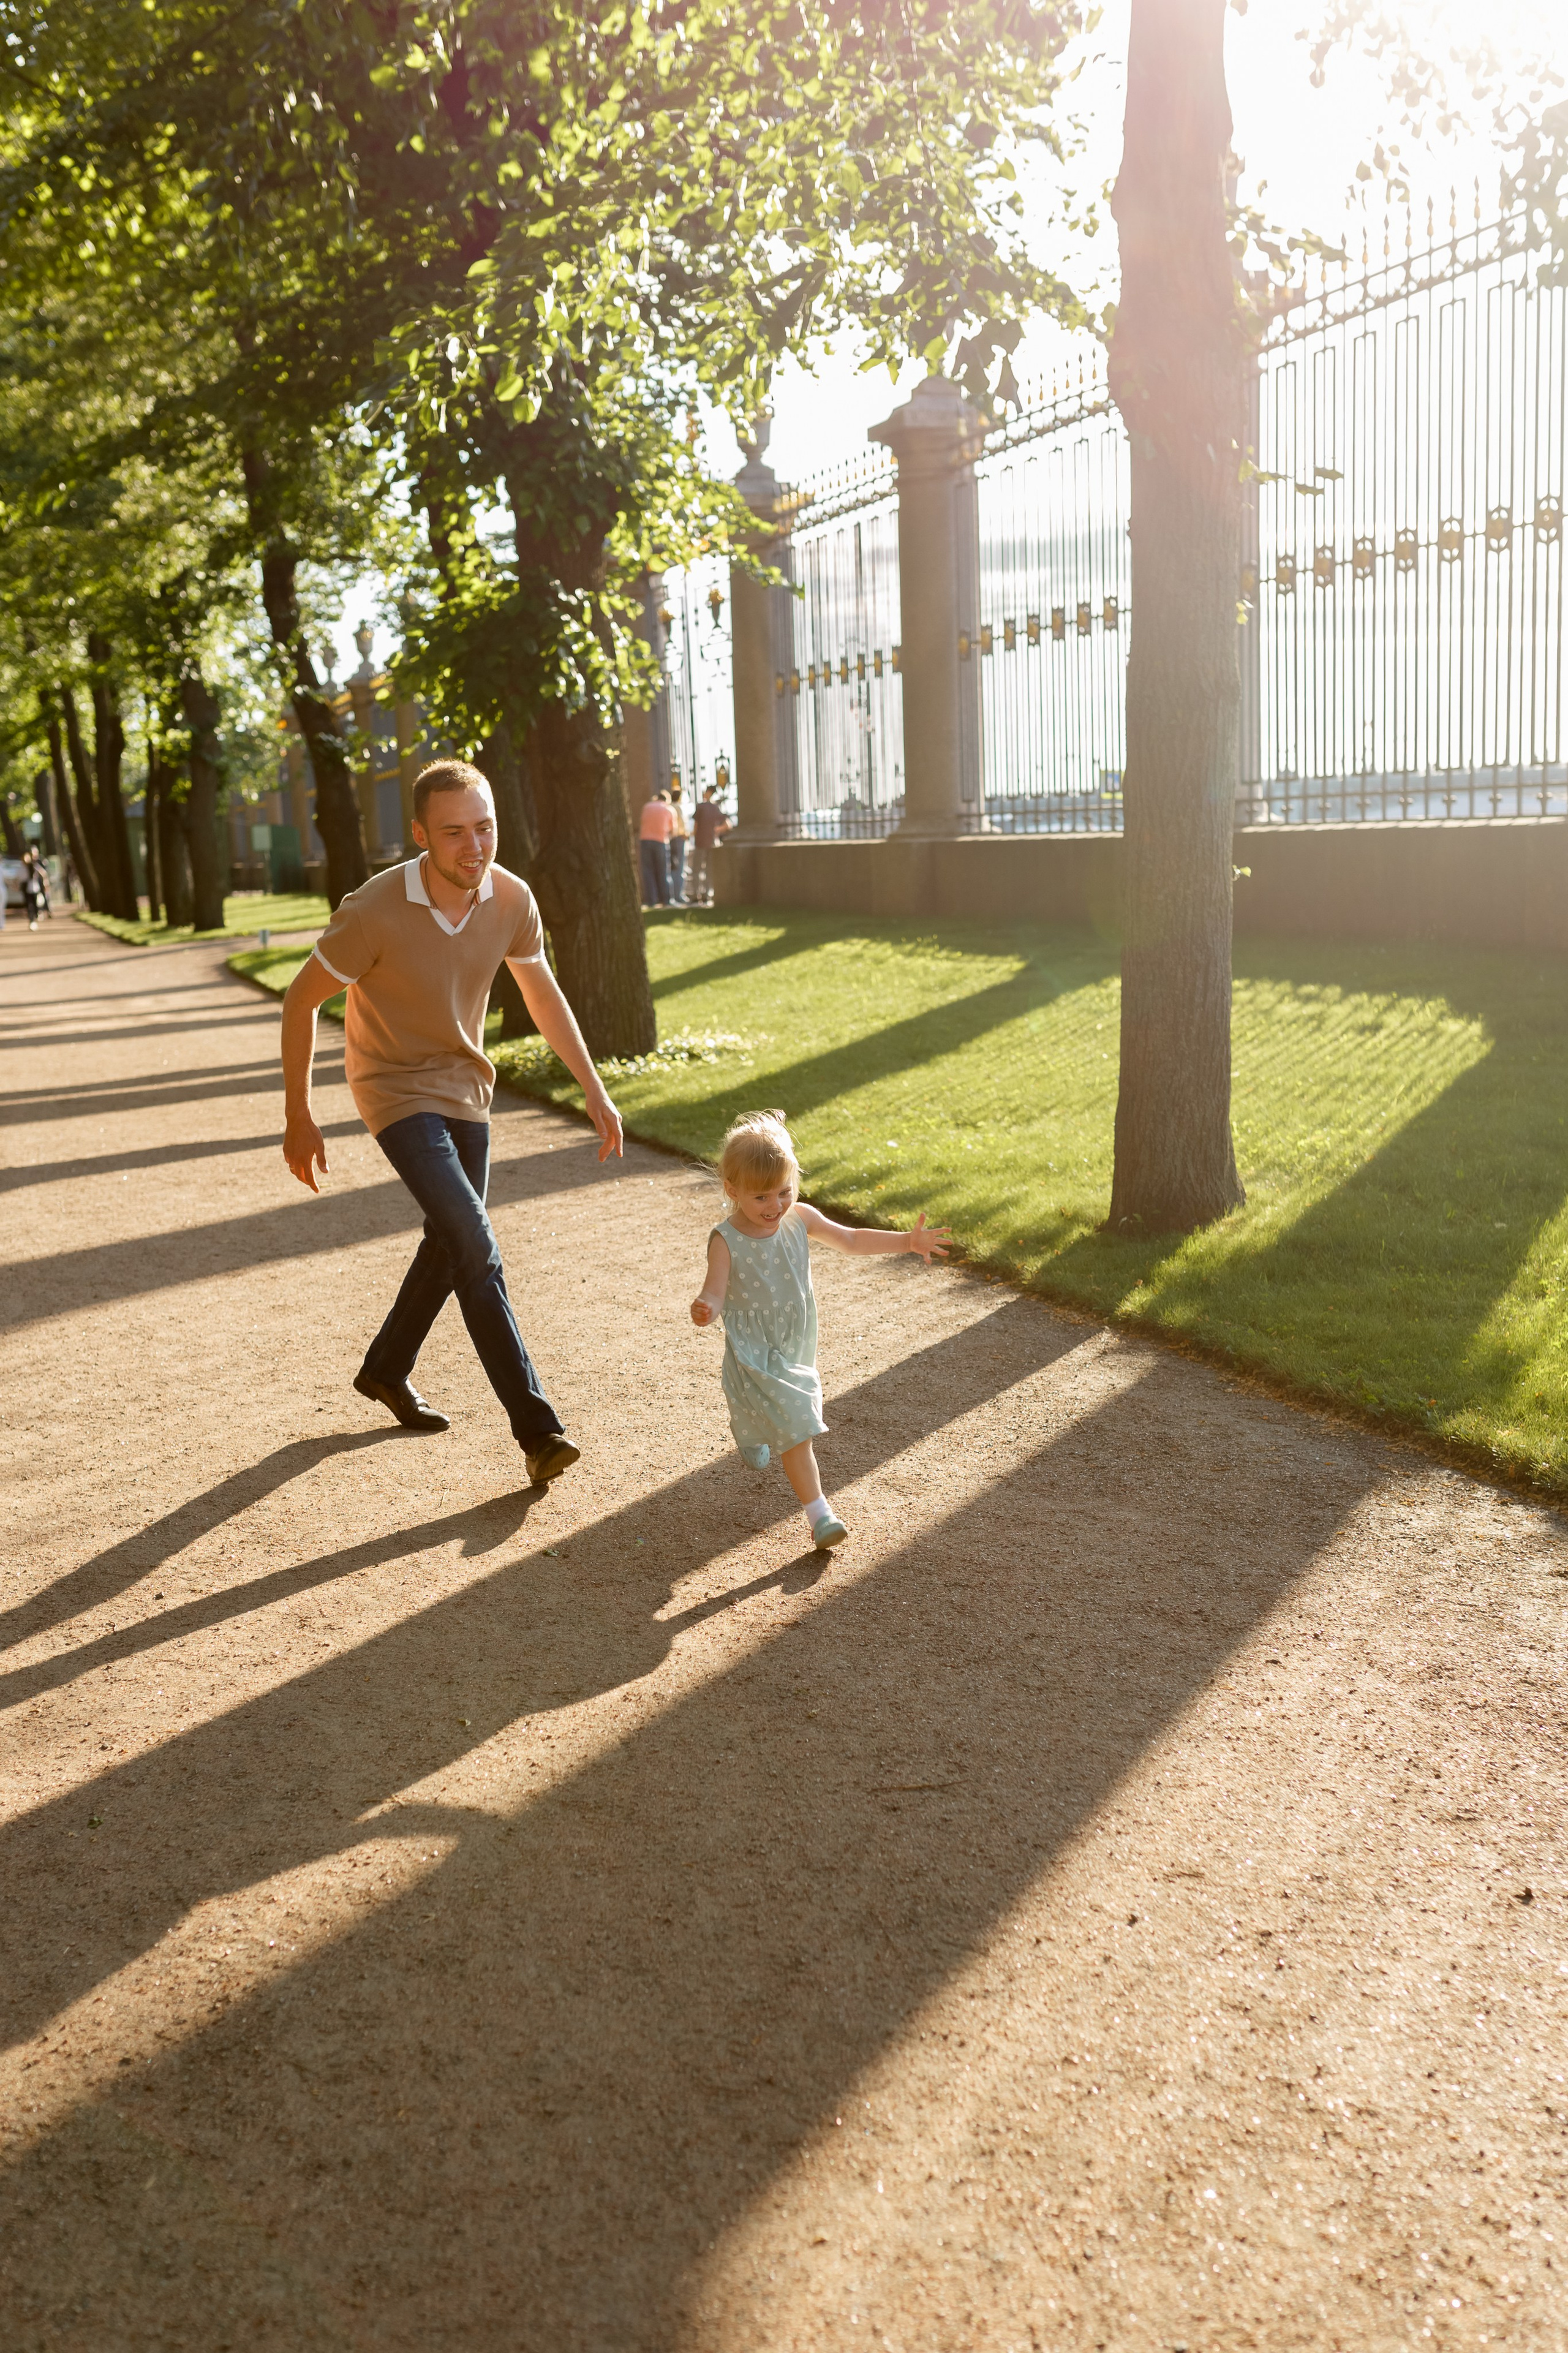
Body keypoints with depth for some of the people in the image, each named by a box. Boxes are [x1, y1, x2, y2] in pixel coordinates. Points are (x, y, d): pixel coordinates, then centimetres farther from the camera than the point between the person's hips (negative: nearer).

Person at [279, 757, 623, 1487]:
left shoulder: (510, 900, -13)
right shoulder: (374, 912, -28)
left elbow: (544, 996, 3)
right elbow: (301, 999, -15)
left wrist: (594, 1091, 5)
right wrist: (298, 1119, -11)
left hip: (466, 1085, 6)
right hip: (397, 1090, -6)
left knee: (451, 1243, 19)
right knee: (477, 1247, -19)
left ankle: (387, 1369, 43)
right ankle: (536, 1429, -16)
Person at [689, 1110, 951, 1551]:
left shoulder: (800, 1218, -9)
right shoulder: (726, 1241, -23)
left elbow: (852, 1240, 3)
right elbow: (715, 1293, -25)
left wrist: (907, 1240, -3)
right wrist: (704, 1309, -50)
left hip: (796, 1344, 6)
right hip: (755, 1351, -6)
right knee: (795, 1426, -13)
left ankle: (748, 1429, 60)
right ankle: (818, 1514, -7)